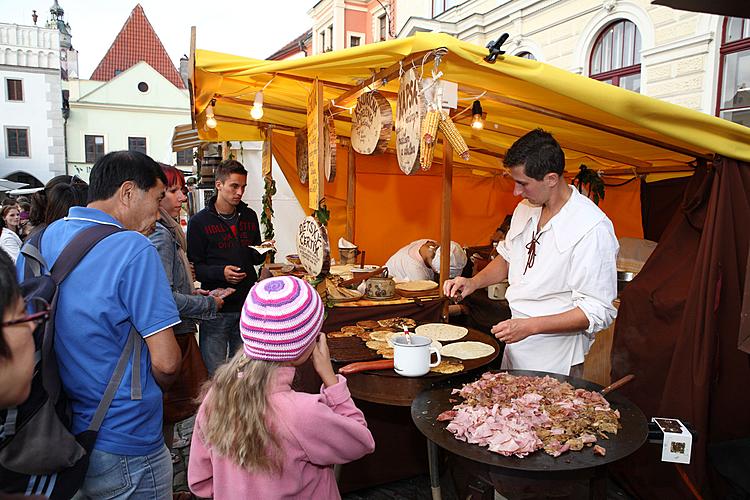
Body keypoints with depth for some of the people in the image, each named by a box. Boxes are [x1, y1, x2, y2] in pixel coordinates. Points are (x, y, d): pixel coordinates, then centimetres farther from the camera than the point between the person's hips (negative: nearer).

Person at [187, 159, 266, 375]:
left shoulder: (249, 217, 10)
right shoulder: (199, 222, -4)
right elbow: (193, 266, -7)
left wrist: (264, 253, -1)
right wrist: (220, 272, -22)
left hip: (247, 305, 4)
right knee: (214, 373, 3)